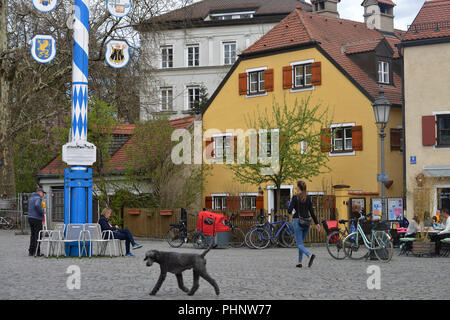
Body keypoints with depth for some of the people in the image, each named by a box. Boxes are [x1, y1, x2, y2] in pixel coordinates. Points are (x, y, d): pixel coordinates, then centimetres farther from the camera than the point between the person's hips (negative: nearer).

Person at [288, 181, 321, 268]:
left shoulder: (295, 198, -11)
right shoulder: (308, 198, 4)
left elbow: (290, 210, -13)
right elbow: (312, 211, 3)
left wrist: (289, 208, 10)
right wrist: (316, 223, 6)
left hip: (298, 221, -5)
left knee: (299, 244, -4)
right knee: (301, 242, 19)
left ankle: (310, 255, -30)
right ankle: (299, 262, 19)